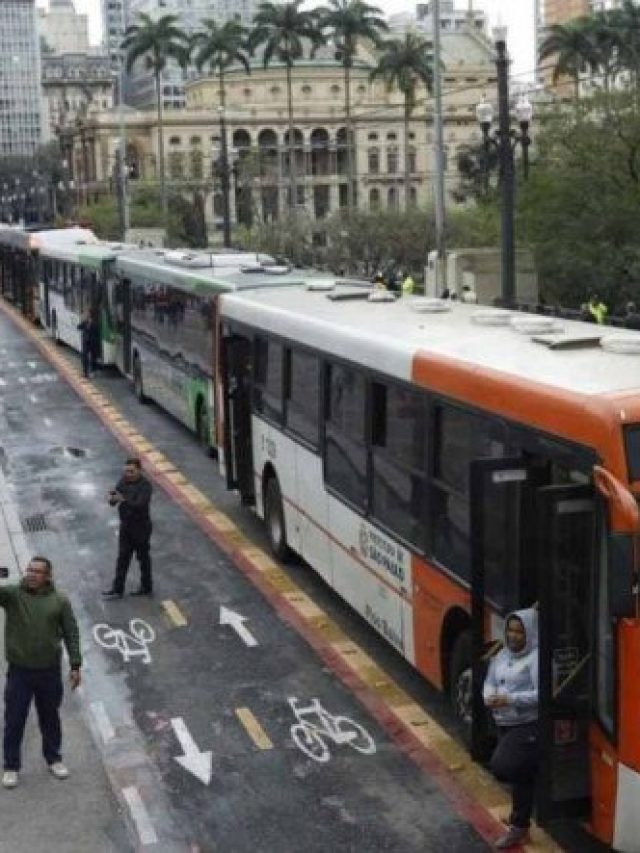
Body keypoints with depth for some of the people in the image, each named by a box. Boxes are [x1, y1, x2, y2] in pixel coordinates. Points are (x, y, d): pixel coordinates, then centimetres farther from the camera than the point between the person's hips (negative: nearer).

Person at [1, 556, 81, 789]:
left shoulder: (60, 601, -2)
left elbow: (71, 634, 0)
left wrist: (75, 666, -4)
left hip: (50, 672, 1)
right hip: (19, 672, -1)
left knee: (50, 718, 17)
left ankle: (53, 758, 36)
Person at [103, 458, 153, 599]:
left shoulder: (145, 485, -20)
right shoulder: (123, 481, 0)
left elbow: (140, 505, -32)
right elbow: (113, 501, -2)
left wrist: (123, 500, -44)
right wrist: (112, 498, -26)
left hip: (141, 527, -6)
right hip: (125, 525, 6)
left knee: (143, 557, 9)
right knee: (122, 557, 11)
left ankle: (146, 587, 25)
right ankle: (117, 589, 19)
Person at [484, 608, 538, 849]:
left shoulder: (537, 658, -16)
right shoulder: (503, 655, 10)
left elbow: (542, 694, -22)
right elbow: (490, 682, 16)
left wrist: (511, 699, -25)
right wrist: (490, 697, -6)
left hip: (529, 727, -8)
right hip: (505, 725, 8)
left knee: (501, 767, -18)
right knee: (519, 774, 18)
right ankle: (519, 828, 33)